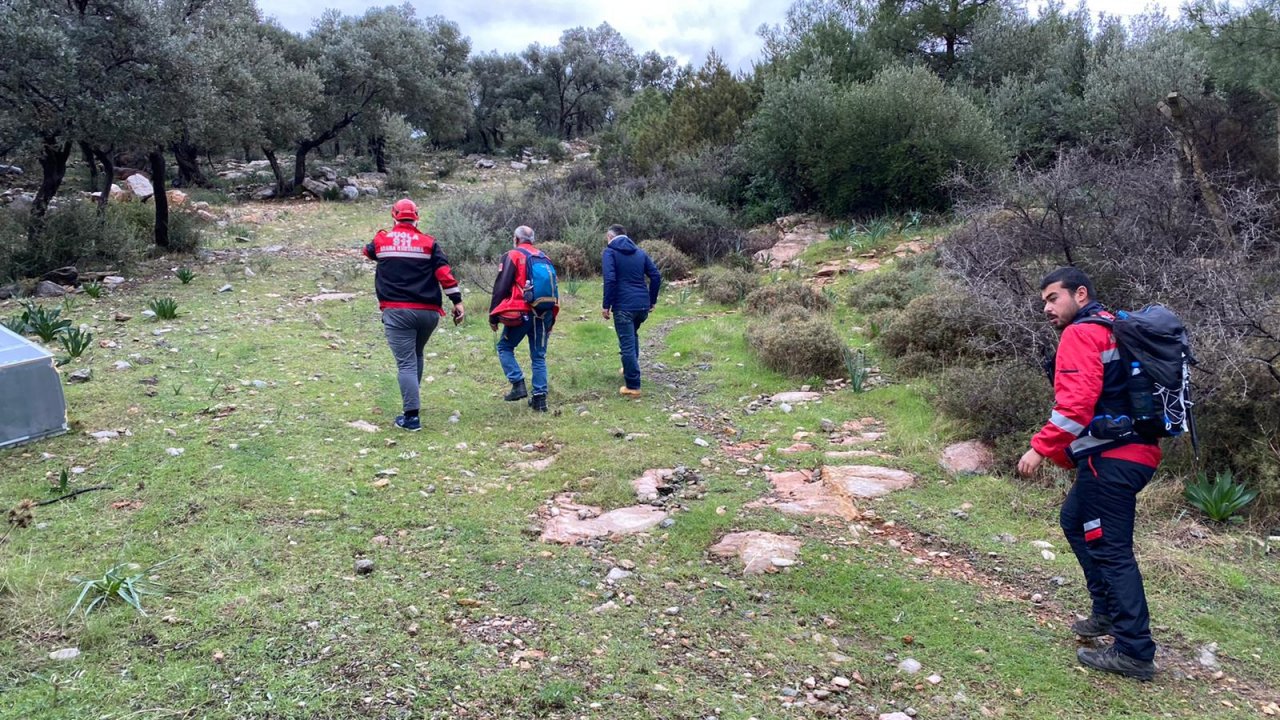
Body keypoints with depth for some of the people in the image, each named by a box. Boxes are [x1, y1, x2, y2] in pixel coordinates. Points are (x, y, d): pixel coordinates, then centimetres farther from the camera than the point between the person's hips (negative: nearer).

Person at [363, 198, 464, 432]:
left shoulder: (382, 240, 8)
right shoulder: (428, 242, 4)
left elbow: (368, 251, 31)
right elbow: (444, 273, -5)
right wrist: (457, 301, -4)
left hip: (397, 312, -2)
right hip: (428, 312, 2)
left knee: (406, 362, -4)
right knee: (416, 355, 23)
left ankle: (412, 415, -12)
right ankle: (411, 401, 34)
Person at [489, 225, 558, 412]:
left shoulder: (513, 256, -2)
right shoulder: (544, 258, 15)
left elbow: (501, 288, -7)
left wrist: (493, 316, 0)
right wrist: (551, 320, 25)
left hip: (520, 314, -5)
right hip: (543, 315, 5)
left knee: (504, 347, 13)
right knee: (539, 357, 10)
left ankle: (518, 384, -2)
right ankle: (540, 398, 8)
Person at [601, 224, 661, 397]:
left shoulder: (610, 252, -1)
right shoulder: (639, 252, 16)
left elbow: (610, 280, -15)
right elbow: (656, 276, 10)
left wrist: (606, 305, -11)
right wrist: (652, 301, 16)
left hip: (623, 306, -6)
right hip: (643, 305, 6)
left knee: (627, 345, -3)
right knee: (633, 336, 29)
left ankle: (633, 386, -2)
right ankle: (630, 369, 41)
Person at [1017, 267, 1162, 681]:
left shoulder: (1081, 334, -10)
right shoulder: (1111, 329, 20)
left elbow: (1076, 400, -23)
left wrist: (1040, 448, -19)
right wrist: (1065, 452, 20)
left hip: (1111, 459, -11)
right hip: (1135, 451, 11)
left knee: (1111, 550, -6)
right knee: (1075, 519, 24)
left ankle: (1135, 652, -1)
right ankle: (1108, 612, 29)